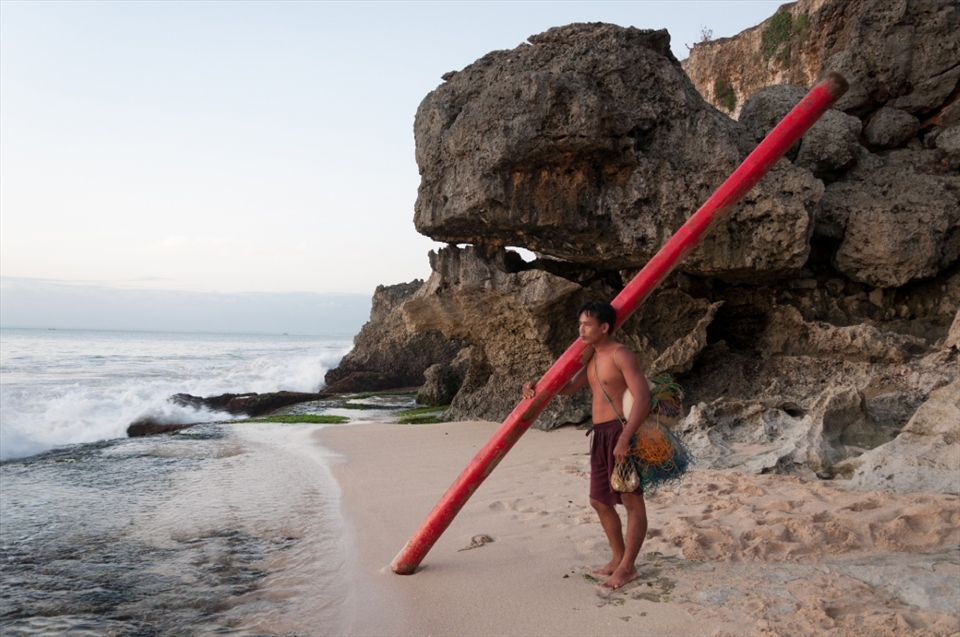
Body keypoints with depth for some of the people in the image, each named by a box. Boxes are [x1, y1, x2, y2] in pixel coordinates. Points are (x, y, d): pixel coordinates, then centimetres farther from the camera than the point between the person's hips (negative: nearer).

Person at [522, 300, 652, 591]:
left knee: (632, 500, -1)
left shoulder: (621, 355, -12)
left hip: (620, 432, -10)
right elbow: (570, 387, 26)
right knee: (599, 500, 15)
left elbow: (642, 398, -20)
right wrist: (538, 387, 9)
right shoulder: (592, 358, 16)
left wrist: (625, 438, -29)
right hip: (600, 435, 10)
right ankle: (618, 559, 27)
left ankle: (627, 567, 6)